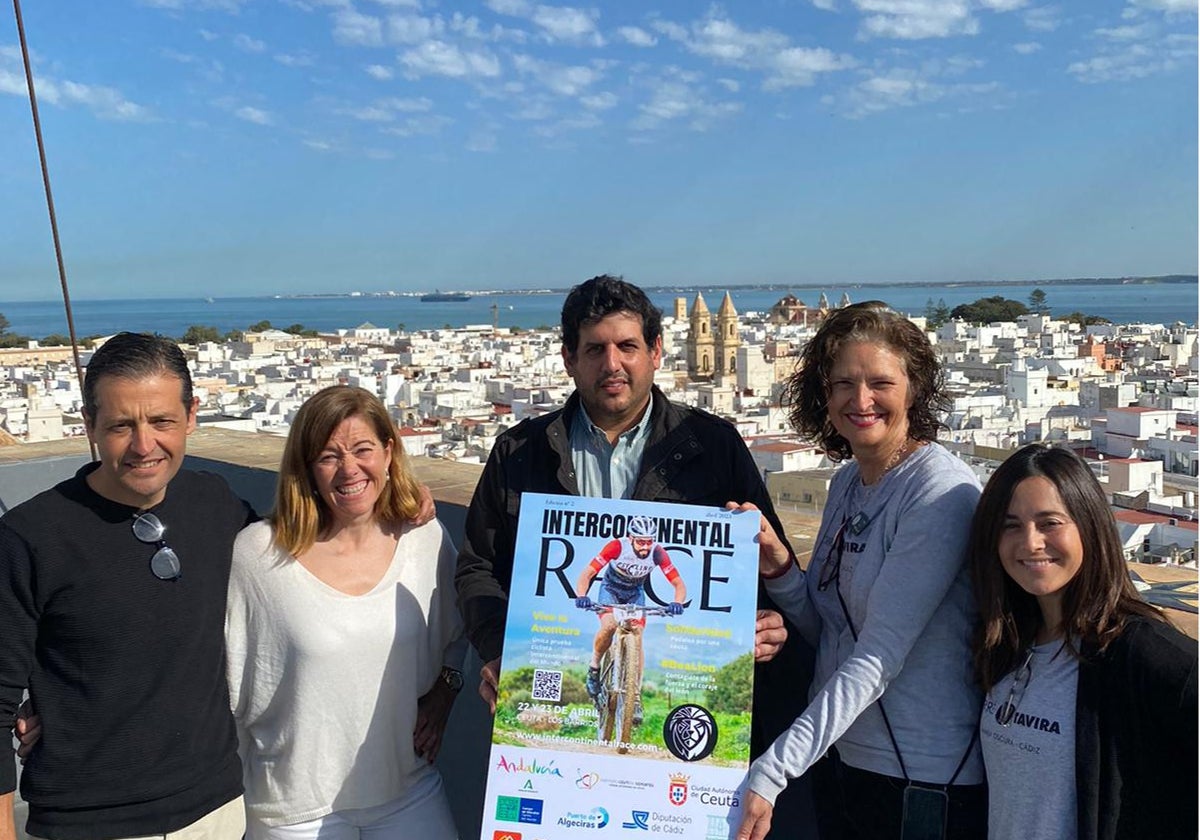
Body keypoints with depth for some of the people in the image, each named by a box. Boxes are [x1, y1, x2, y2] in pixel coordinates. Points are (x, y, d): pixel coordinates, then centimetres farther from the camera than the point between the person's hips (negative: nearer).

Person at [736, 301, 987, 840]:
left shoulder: (943, 492, -19)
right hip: (840, 758, 6)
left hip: (924, 781, -6)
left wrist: (770, 773, -26)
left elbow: (879, 657, -24)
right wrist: (778, 569, -10)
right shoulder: (847, 482, 4)